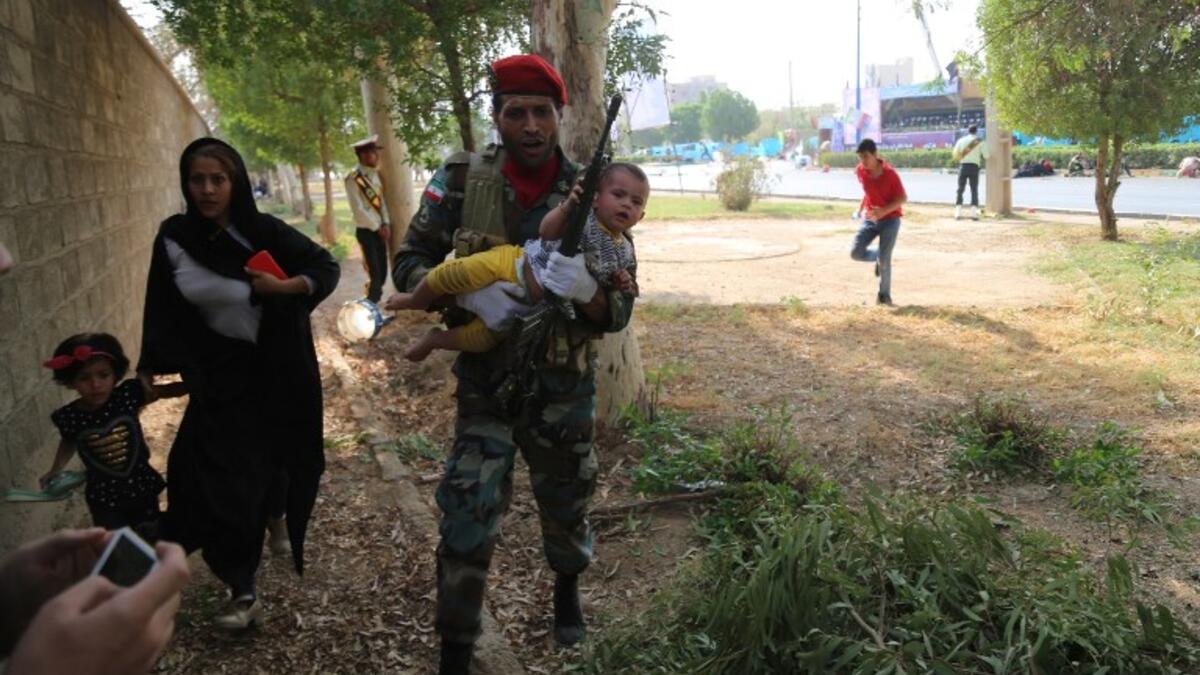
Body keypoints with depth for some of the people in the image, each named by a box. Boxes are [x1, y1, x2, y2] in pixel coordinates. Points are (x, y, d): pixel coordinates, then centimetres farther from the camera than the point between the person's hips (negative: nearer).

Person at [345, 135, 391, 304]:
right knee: (375, 272, -7)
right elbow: (358, 209, -16)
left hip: (379, 229, 6)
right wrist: (377, 228, -12)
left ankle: (373, 299, 25)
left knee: (382, 271, 9)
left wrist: (385, 225, -2)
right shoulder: (353, 178, -14)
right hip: (366, 231, -6)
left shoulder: (374, 175, 8)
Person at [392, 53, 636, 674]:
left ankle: (567, 591, 51)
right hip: (485, 381, -1)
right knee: (467, 517, -5)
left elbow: (619, 314, -9)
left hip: (564, 388, 1)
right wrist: (467, 292, -24)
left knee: (565, 505, 19)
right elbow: (408, 264, -4)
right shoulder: (462, 180, -9)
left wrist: (587, 291, -33)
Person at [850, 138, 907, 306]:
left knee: (884, 259, -9)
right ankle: (880, 258, 23)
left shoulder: (890, 173, -20)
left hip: (890, 219, -5)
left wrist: (884, 210, -29)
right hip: (869, 218, 5)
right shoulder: (860, 171, -6)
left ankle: (884, 294, 11)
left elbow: (903, 198, -16)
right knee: (856, 253, -8)